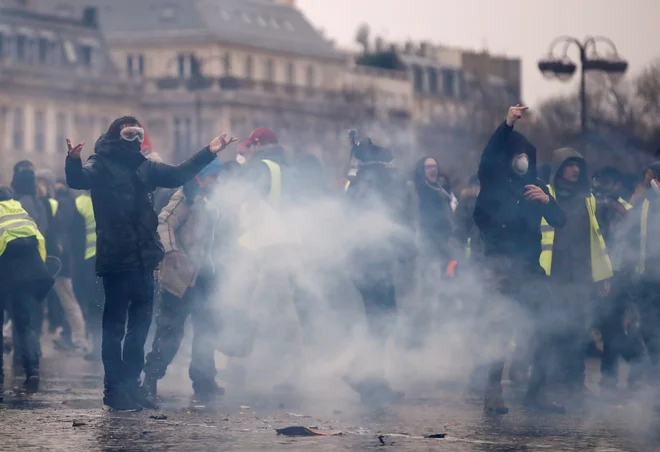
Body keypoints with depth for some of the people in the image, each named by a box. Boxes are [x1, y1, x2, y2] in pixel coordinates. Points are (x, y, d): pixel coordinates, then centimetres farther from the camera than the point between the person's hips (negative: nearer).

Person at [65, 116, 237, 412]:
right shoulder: (102, 165, -4)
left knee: (139, 328, 11)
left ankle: (131, 386, 18)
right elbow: (78, 180, -22)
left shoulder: (145, 168, 15)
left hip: (144, 262, 7)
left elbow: (178, 175, 25)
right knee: (115, 327, -3)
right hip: (116, 261, -7)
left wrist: (208, 153, 17)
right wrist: (73, 161, -44)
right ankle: (114, 390, -1)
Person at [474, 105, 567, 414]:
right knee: (501, 327, -16)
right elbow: (487, 157, -15)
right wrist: (507, 125, -27)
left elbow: (559, 221, 7)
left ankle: (536, 392, 10)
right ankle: (493, 394, -18)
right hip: (501, 264, -5)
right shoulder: (494, 182, 5)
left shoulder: (536, 187, 17)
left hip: (530, 267, 5)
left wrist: (546, 200, -13)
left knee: (543, 329, 1)